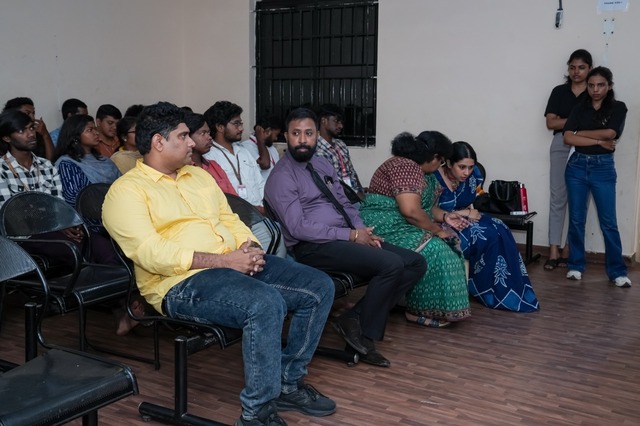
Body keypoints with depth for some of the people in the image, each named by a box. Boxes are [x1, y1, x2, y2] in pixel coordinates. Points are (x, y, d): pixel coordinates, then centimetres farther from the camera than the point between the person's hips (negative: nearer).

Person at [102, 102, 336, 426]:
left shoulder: (199, 175, 21)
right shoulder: (127, 191, -5)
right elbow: (150, 253, -18)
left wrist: (248, 247, -3)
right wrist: (224, 260, -20)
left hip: (237, 264, 8)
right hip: (182, 282, -8)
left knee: (319, 287, -3)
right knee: (266, 303, -35)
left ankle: (288, 382, 12)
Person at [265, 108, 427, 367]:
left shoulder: (322, 164, 18)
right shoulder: (281, 177, -8)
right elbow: (298, 228, -17)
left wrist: (362, 230, -1)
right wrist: (351, 236, -17)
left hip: (347, 237, 9)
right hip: (315, 247, -9)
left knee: (416, 263, -3)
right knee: (391, 264, -26)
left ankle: (356, 317, -4)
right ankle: (365, 335, -7)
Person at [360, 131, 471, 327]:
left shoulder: (418, 170, 14)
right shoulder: (406, 166, -19)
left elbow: (423, 205, 21)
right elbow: (410, 210, -28)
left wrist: (444, 216, 5)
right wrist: (437, 230, -17)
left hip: (403, 226, 11)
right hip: (385, 227, -11)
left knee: (450, 243, 5)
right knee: (433, 250, -23)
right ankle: (419, 310, -12)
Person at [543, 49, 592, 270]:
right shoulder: (559, 91, 9)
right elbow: (551, 122, 1)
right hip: (561, 146, 1)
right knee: (557, 198, -1)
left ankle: (569, 249, 9)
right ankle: (554, 250, 0)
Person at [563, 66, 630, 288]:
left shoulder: (618, 108, 1)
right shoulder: (580, 108, 6)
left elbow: (609, 133, -15)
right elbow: (568, 138, -6)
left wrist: (580, 133, -5)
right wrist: (599, 141, -12)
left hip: (603, 168, -2)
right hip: (577, 166, 2)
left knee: (608, 222, -1)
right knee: (576, 219, 6)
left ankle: (617, 271, 6)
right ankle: (576, 265, 17)